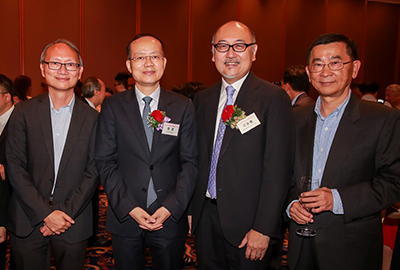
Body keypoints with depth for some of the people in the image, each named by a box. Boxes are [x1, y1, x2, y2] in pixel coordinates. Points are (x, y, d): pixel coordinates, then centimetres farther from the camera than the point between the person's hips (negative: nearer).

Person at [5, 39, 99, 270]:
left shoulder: (92, 118, -1)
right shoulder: (24, 112, -1)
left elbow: (93, 172, -3)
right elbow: (15, 167, -5)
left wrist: (65, 212, -11)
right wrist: (46, 213, -12)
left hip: (73, 224, 0)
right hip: (27, 223, 0)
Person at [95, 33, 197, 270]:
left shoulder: (184, 107, 0)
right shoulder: (112, 106, 0)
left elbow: (190, 162, -2)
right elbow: (105, 161, -3)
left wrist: (171, 207, -11)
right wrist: (128, 207, -11)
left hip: (171, 216, 0)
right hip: (124, 216, 0)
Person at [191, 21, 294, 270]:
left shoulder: (274, 98, -10)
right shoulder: (202, 99, 7)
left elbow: (278, 169, -14)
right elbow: (198, 158, 10)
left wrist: (263, 229, -16)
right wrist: (192, 209, 6)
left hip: (246, 221, -5)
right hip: (205, 215, 5)